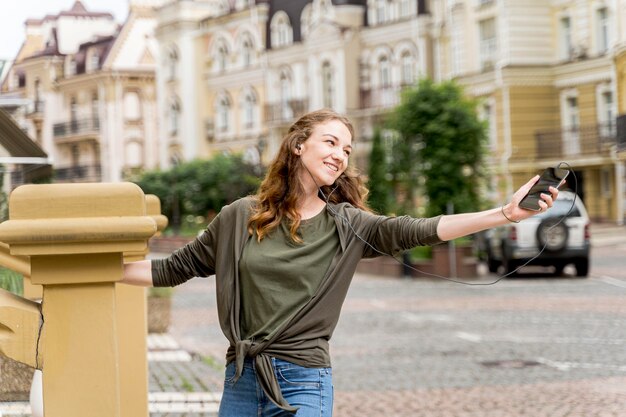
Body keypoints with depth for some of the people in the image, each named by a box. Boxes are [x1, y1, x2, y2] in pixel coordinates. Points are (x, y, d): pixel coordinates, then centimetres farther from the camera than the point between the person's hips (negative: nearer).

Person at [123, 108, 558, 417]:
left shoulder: (347, 225, 1)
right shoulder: (241, 217, 4)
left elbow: (419, 231, -12)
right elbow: (173, 269, 12)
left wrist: (506, 214, -24)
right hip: (242, 381, 2)